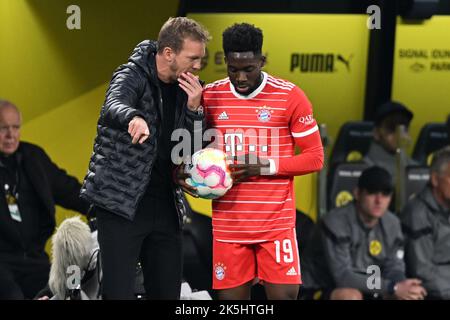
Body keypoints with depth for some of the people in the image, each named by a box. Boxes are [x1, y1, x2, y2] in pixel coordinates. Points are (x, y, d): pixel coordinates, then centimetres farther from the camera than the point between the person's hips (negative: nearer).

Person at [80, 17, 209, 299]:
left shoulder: (186, 88, 9)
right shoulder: (133, 75, -10)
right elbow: (113, 107, -32)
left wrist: (194, 109, -9)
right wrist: (134, 117, -56)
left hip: (166, 205, 6)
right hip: (123, 202, -6)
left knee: (168, 292, 8)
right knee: (119, 292, -10)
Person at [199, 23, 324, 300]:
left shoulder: (290, 96, -5)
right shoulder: (209, 96, 4)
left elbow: (315, 157, -2)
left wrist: (265, 167, -15)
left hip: (277, 223, -2)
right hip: (228, 223, 2)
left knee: (284, 295, -7)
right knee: (232, 297, 1)